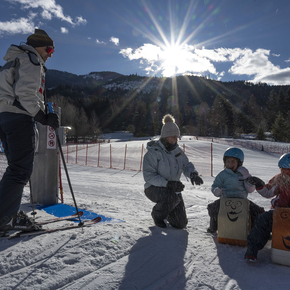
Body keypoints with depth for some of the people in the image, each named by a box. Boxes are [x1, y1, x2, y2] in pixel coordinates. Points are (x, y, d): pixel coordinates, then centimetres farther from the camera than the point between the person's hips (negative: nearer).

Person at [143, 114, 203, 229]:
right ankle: (157, 214, -5)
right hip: (154, 188, -5)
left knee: (181, 224, 3)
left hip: (173, 188, 6)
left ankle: (167, 212, 38)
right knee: (172, 196, -39)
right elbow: (148, 176, -21)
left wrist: (193, 174, -20)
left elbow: (187, 165, 5)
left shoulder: (177, 150, 2)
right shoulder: (153, 152, -18)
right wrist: (167, 183, -34)